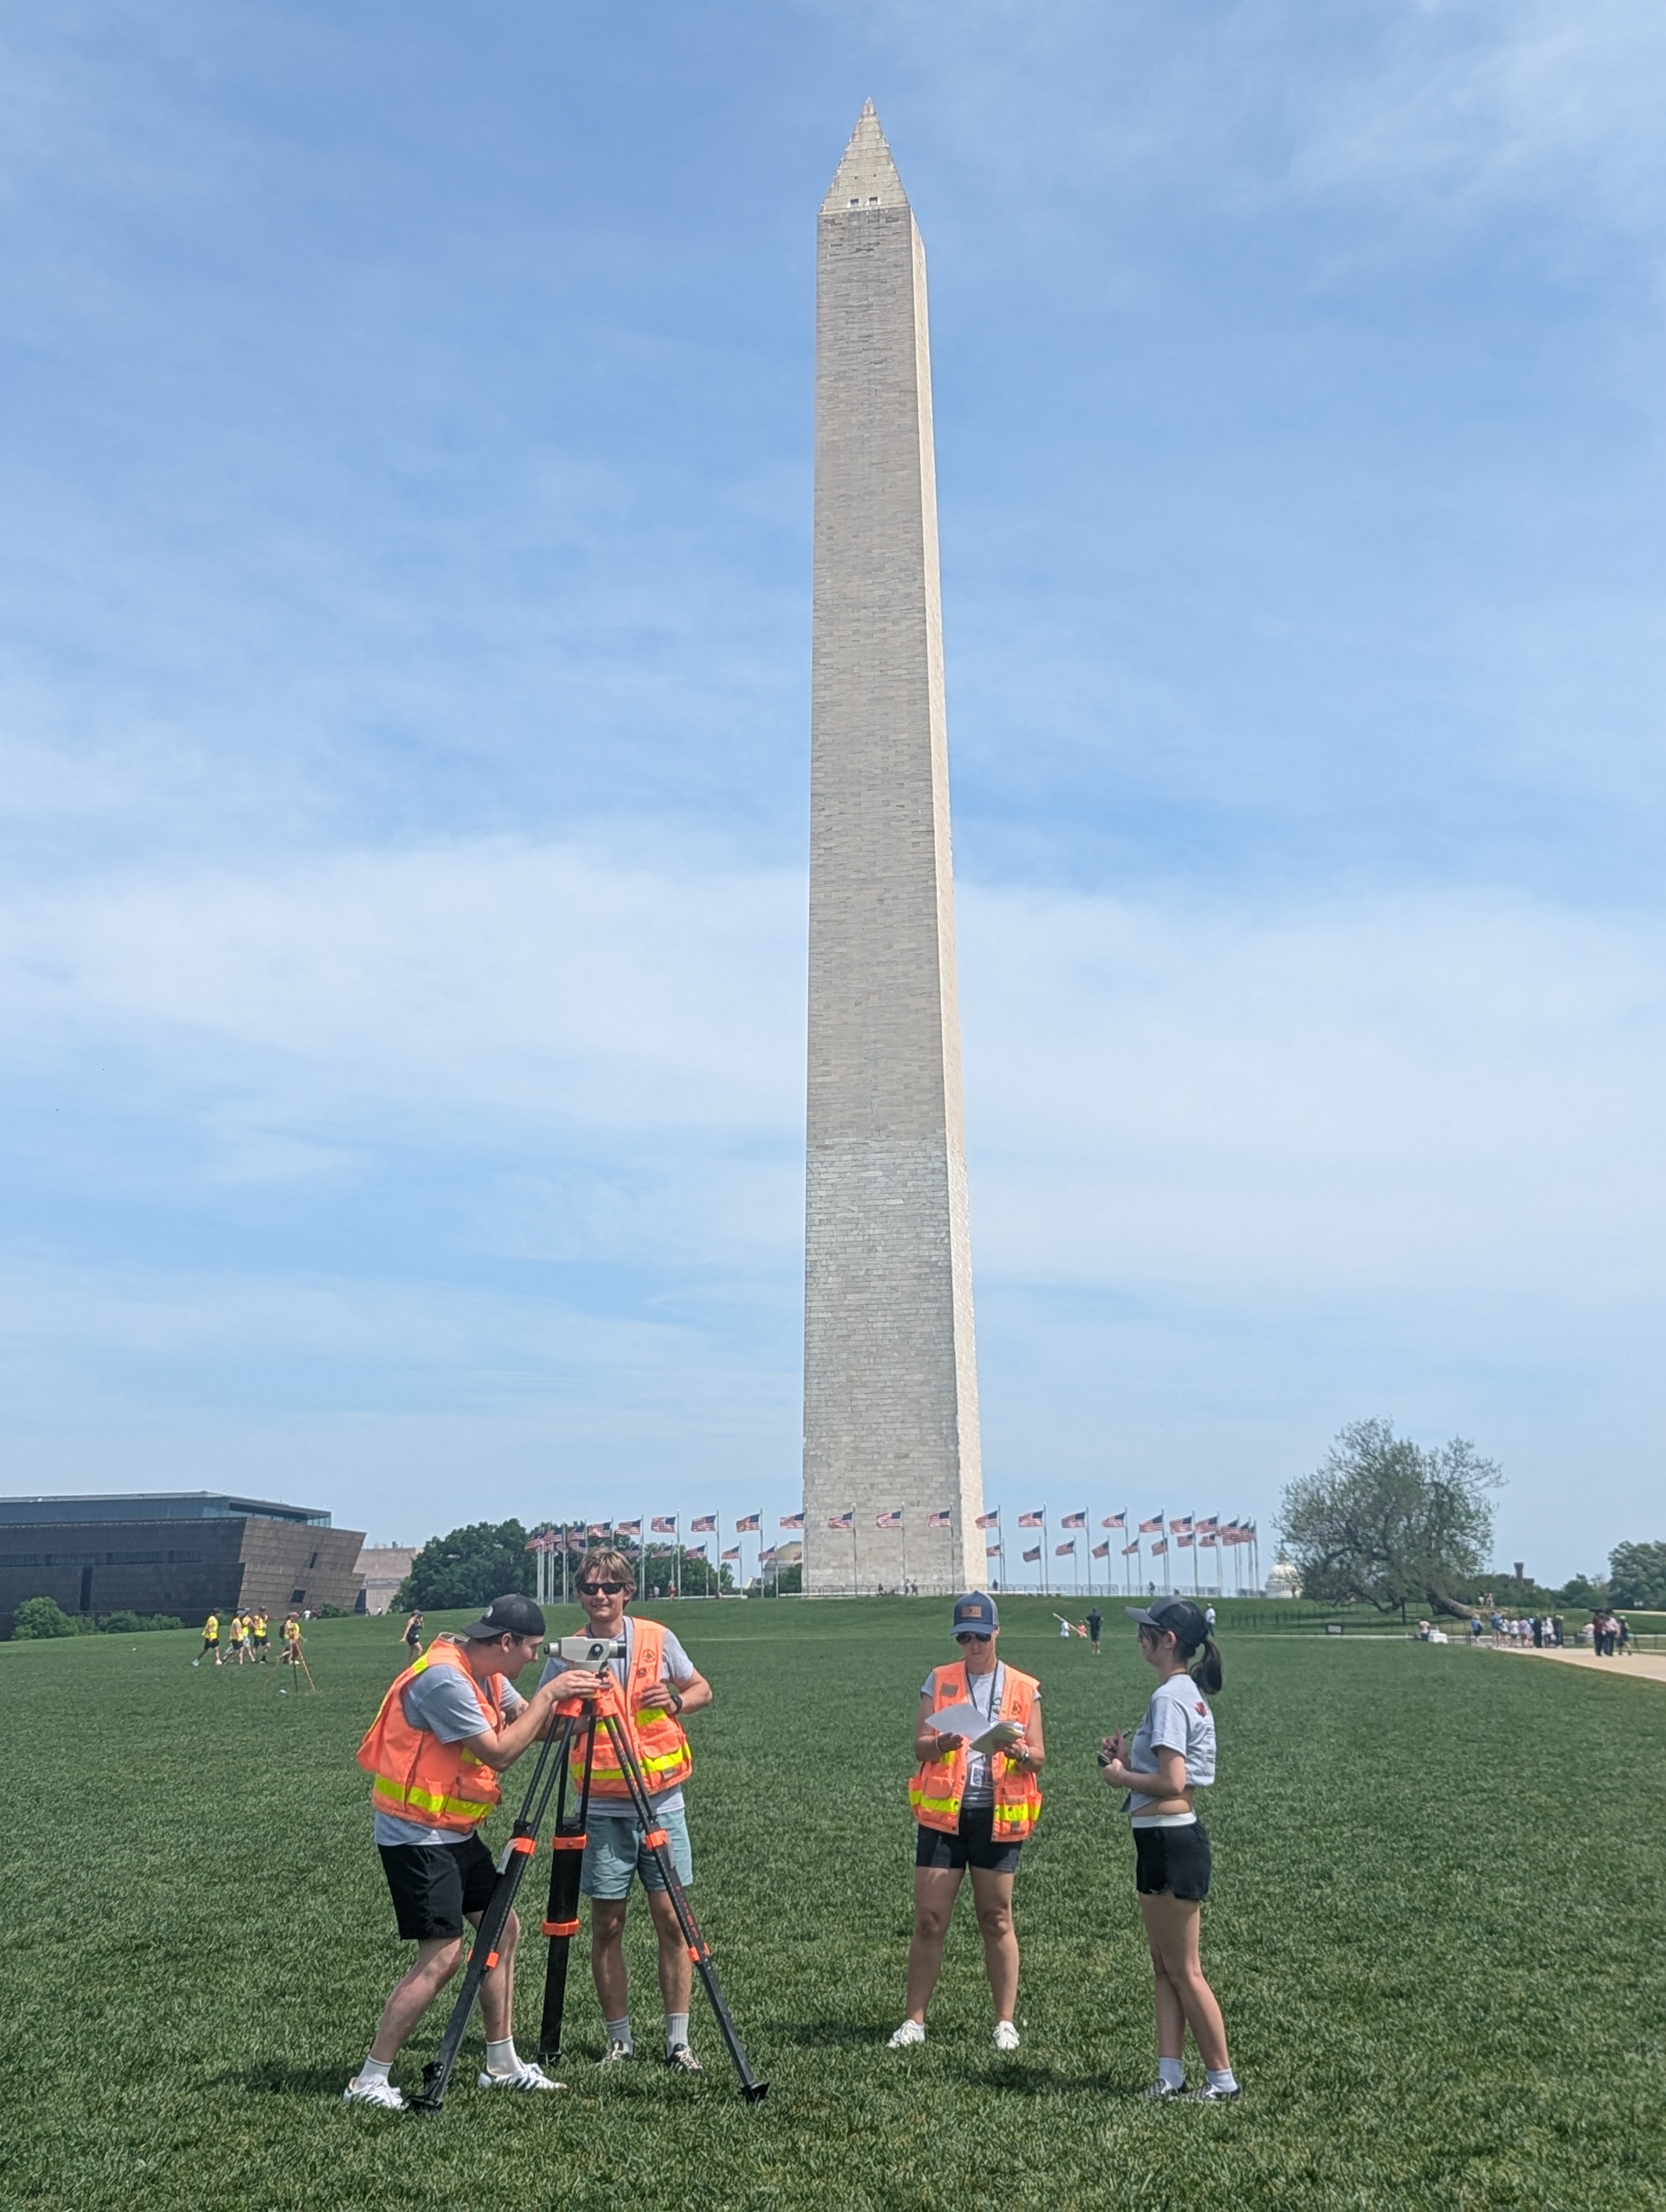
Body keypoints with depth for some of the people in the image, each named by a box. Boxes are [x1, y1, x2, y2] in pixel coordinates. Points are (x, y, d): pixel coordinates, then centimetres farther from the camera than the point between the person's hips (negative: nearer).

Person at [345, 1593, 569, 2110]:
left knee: (502, 1927, 12)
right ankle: (369, 2081, 1)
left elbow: (530, 1725, 11)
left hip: (455, 1830, 10)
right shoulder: (444, 1679, -25)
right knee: (442, 1955, -11)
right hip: (417, 1834, -10)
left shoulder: (487, 1674, 4)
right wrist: (548, 1694, -18)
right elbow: (500, 1753, -24)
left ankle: (502, 2065, 23)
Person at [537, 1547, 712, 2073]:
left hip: (662, 1803, 0)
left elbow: (703, 1690, 10)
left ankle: (679, 2040, 11)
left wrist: (676, 1701, -11)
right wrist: (555, 1699, -25)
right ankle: (619, 2039, 20)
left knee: (671, 1919, 0)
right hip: (602, 1811, 0)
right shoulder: (566, 1658, -2)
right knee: (606, 1925, 4)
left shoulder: (658, 1640, -2)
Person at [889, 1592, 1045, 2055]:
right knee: (929, 1921, 2)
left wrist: (1021, 1752, -19)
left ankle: (1006, 2022, 20)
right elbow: (919, 1747, 0)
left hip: (998, 1818, 0)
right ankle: (914, 2020, 13)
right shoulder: (938, 1682, 5)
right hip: (942, 1815, 0)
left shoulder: (1024, 1689, 5)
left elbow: (1039, 1758, 3)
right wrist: (941, 1744, -22)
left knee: (997, 1920, 9)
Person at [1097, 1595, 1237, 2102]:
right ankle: (1170, 2075, 21)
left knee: (1183, 1970, 3)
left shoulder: (1169, 1698, -20)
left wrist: (1121, 1776, -12)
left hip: (1171, 1842, -10)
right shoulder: (1186, 1693, 11)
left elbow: (1172, 1783, -25)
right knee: (1165, 1968, 15)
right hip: (1166, 1840, 10)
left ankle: (1222, 2078, 14)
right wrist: (1130, 1759, 6)